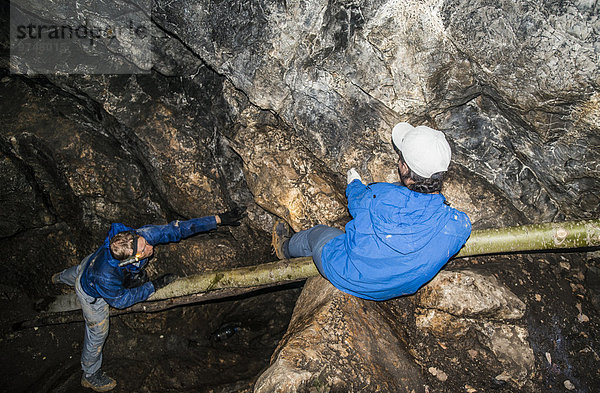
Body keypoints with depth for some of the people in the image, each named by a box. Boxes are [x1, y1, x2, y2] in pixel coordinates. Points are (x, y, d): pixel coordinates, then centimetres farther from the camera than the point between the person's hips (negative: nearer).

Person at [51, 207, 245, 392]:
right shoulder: (106, 277, -49)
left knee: (78, 272, 40)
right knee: (98, 332, 18)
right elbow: (120, 300, -26)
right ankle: (90, 375, 45)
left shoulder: (140, 236, -41)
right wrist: (153, 286, -28)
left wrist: (219, 219, -36)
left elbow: (177, 229, -34)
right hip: (92, 292, -4)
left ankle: (61, 277, 77)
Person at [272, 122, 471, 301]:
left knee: (317, 233, 27)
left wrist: (354, 183, 17)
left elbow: (356, 202, -8)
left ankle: (286, 249, 60)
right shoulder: (460, 226, -28)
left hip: (346, 278, -3)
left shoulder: (380, 196, -34)